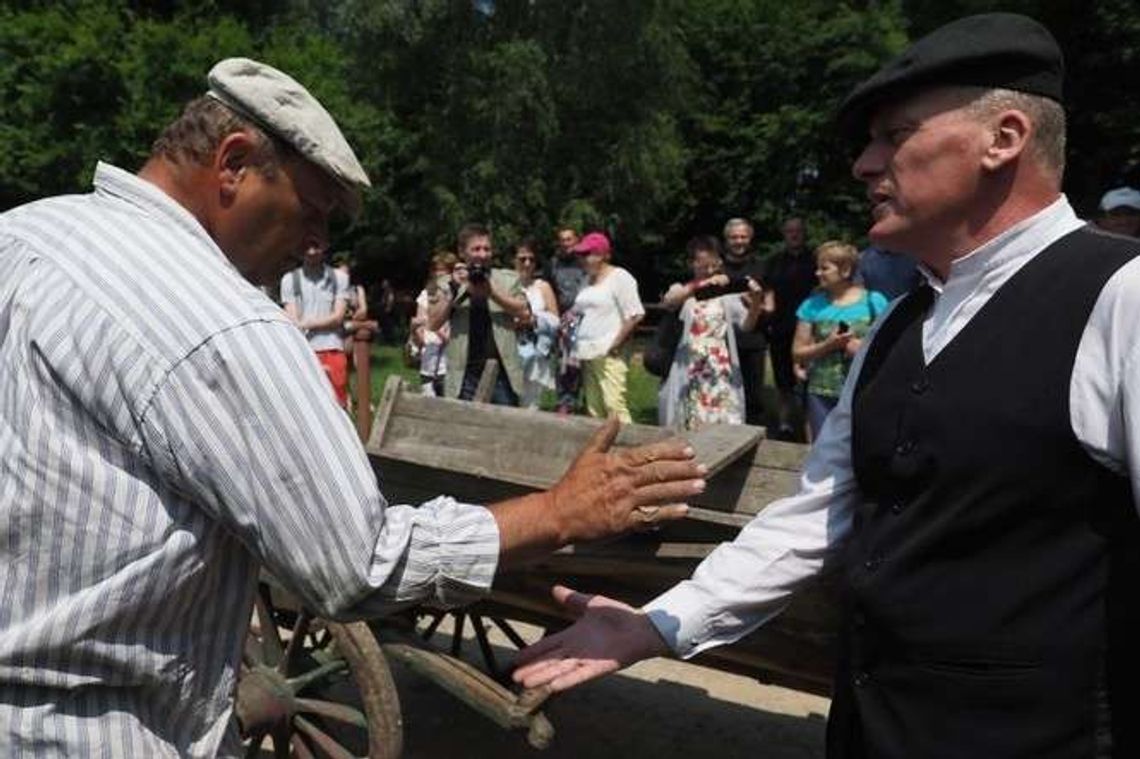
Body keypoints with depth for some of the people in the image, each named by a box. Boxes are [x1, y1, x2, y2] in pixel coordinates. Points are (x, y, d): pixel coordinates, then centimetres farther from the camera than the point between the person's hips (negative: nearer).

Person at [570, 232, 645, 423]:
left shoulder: (620, 277, -6)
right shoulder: (587, 280, 18)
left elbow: (636, 315, -12)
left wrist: (617, 343, -13)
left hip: (609, 355, -8)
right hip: (587, 354, 8)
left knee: (614, 406, -14)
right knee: (593, 409, 8)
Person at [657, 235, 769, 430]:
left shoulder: (727, 292, 6)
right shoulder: (682, 290, 3)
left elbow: (746, 326, -5)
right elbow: (668, 301, -21)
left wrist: (755, 304, -25)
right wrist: (703, 284, -33)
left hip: (722, 376, 1)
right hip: (690, 376, -1)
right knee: (690, 429, 3)